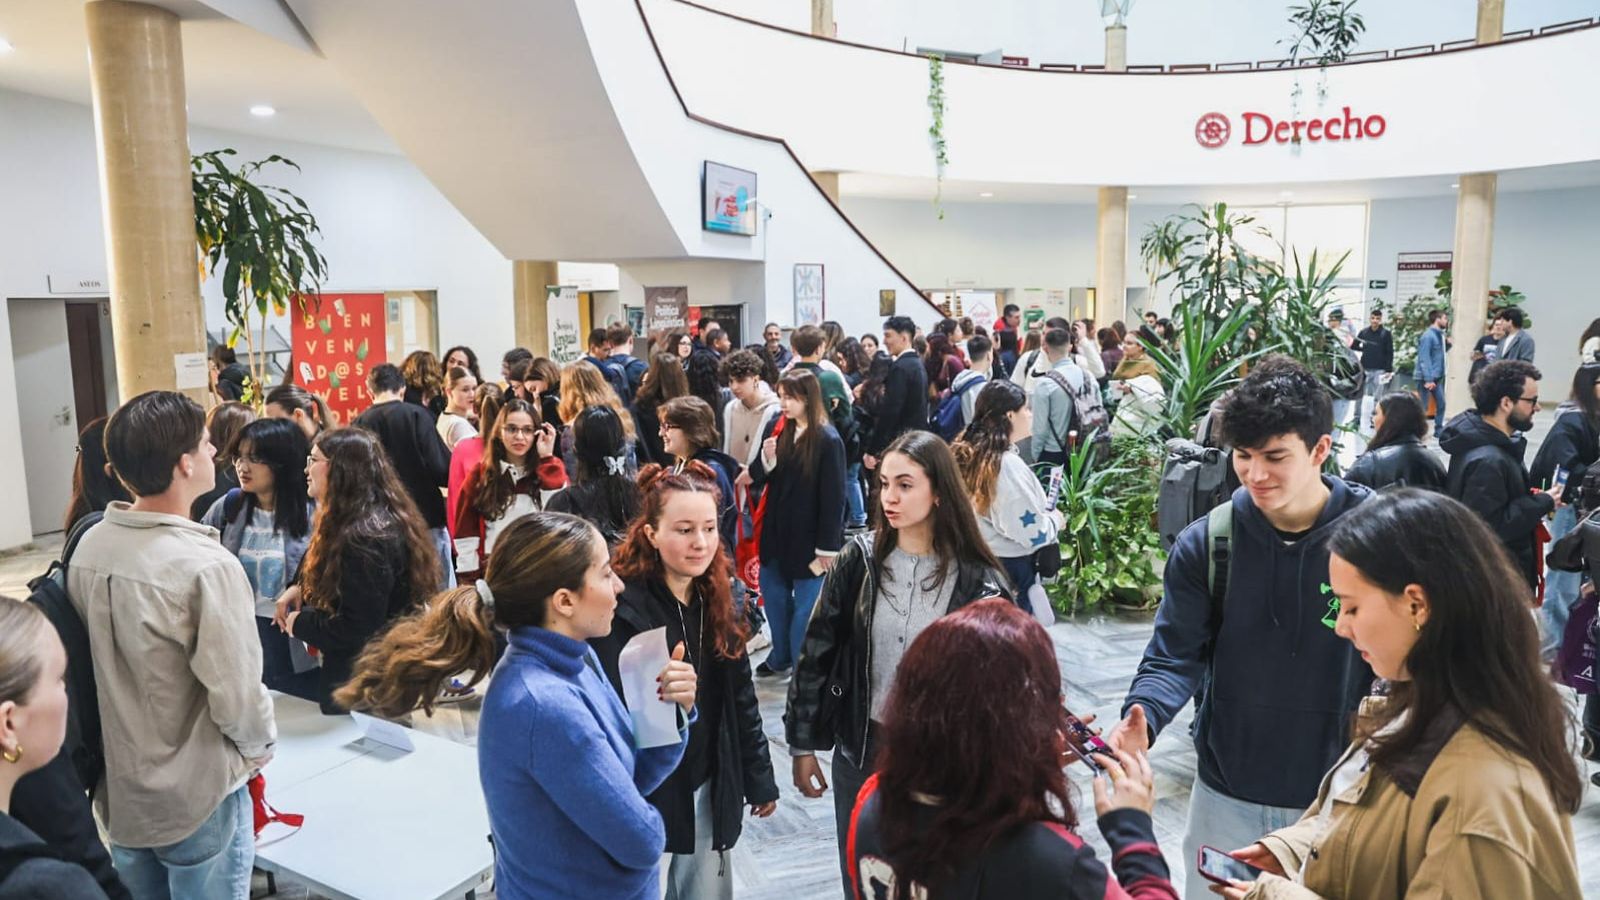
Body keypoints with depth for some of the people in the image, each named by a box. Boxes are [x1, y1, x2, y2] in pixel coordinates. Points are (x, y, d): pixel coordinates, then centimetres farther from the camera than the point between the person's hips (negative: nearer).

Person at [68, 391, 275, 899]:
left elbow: (99, 662, 6)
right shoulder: (207, 566, -27)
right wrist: (262, 748, -3)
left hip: (118, 788, 6)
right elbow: (237, 696, -22)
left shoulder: (87, 547, -6)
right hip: (196, 798, -6)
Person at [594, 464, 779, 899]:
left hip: (707, 791, 6)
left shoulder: (718, 600, 2)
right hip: (641, 797, -6)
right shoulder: (622, 607, -18)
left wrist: (759, 778, 12)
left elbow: (741, 697, 9)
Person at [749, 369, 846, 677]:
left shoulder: (828, 439, -17)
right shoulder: (775, 427, -2)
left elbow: (833, 497, -15)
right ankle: (780, 656, 40)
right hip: (776, 532, 6)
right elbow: (757, 479, 3)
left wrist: (827, 547, -14)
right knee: (773, 596, 20)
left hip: (808, 537, -6)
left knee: (805, 606, 8)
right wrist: (766, 459, -19)